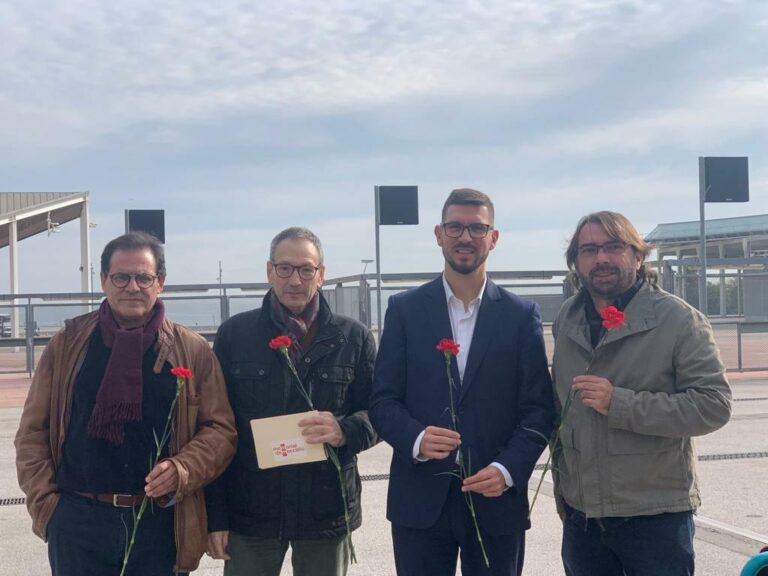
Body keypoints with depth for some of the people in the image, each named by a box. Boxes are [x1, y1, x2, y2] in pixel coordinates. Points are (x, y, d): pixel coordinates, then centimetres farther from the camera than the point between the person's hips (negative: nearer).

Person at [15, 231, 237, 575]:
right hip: (77, 522, 0)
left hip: (160, 522, 0)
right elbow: (33, 431, 7)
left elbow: (220, 428, 2)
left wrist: (183, 470, -15)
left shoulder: (192, 351, 3)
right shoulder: (68, 344, 5)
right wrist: (45, 503, -1)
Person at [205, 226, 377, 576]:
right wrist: (215, 516, -2)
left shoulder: (354, 337, 5)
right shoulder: (234, 334, 3)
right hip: (250, 511, 0)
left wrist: (344, 430, -19)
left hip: (327, 512, 1)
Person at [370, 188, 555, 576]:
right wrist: (416, 439, -18)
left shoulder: (522, 315, 4)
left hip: (495, 498, 0)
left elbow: (538, 408, 1)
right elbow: (383, 401, 1)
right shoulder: (404, 310, 4)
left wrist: (508, 468, -13)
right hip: (420, 500, 0)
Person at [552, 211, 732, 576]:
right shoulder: (566, 320, 7)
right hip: (580, 514, 5)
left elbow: (714, 404, -15)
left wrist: (620, 404, -21)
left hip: (656, 518, -4)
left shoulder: (678, 319, -8)